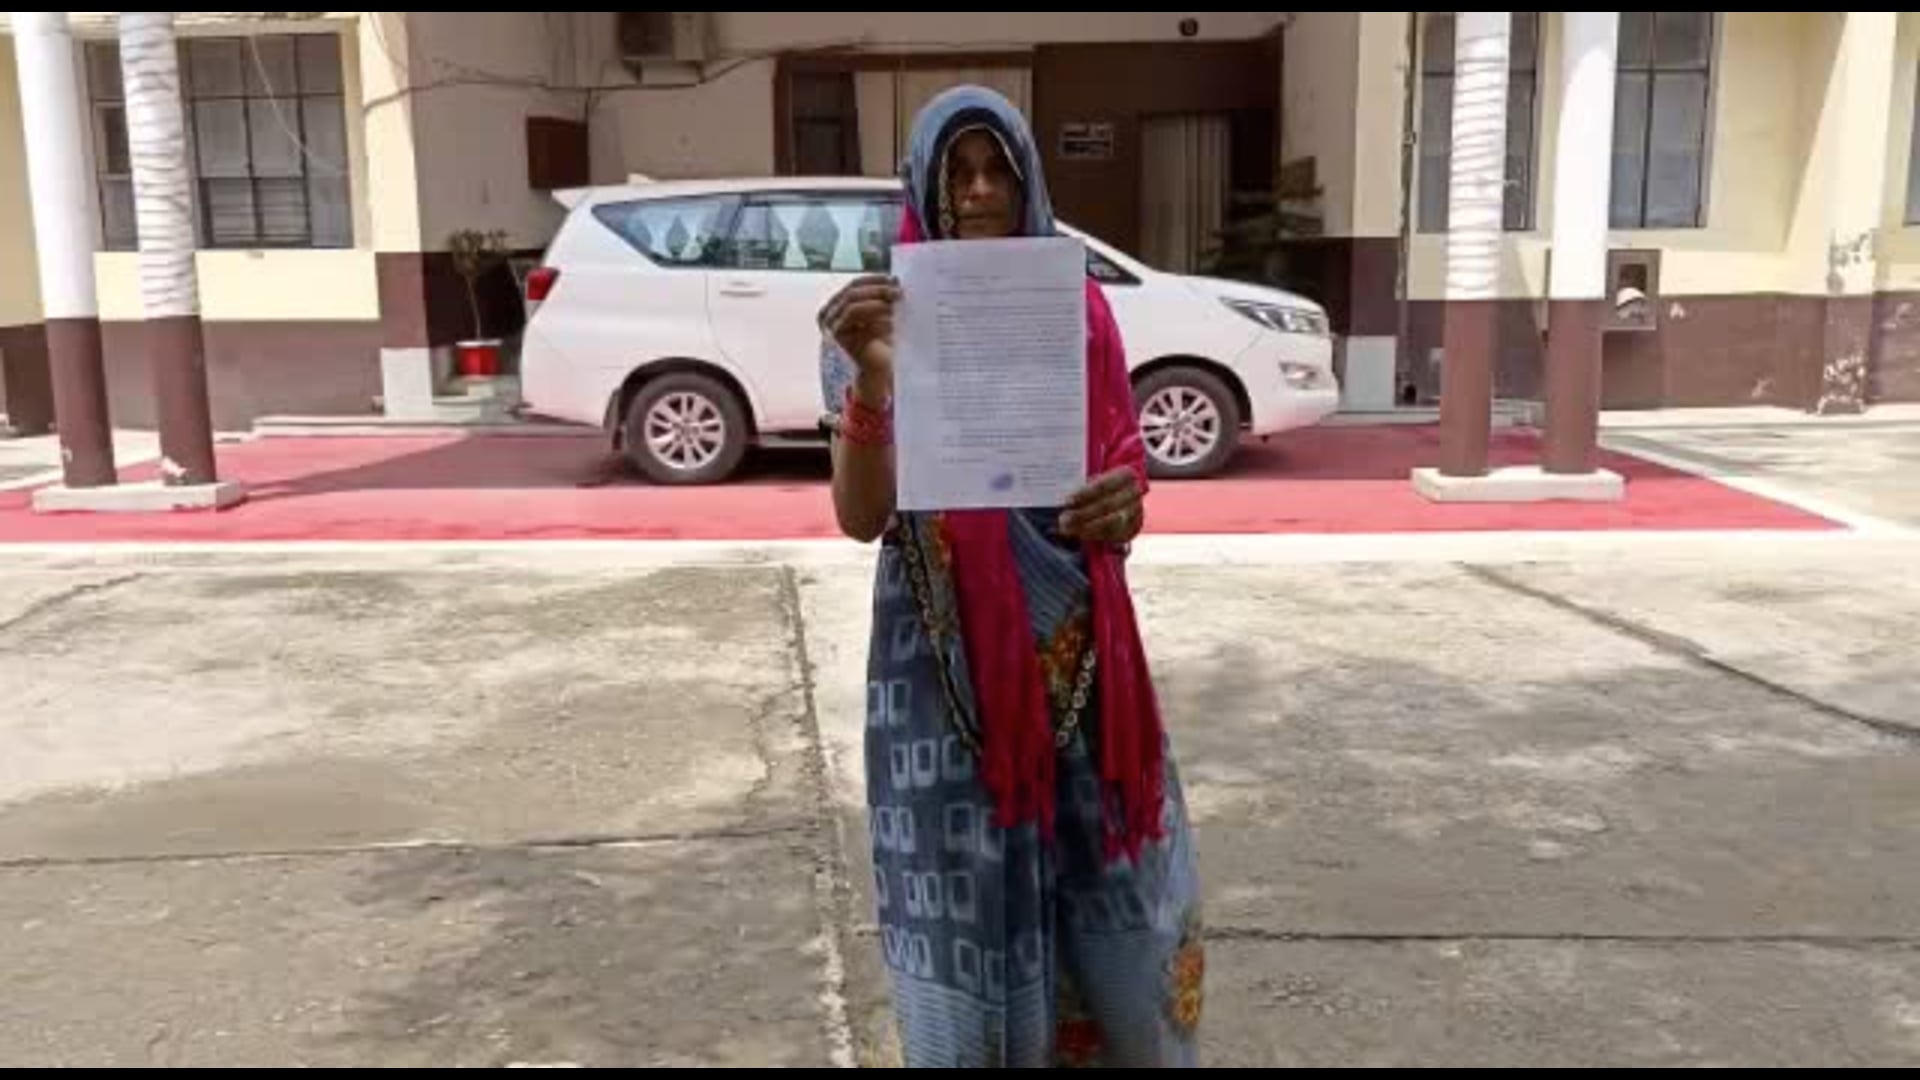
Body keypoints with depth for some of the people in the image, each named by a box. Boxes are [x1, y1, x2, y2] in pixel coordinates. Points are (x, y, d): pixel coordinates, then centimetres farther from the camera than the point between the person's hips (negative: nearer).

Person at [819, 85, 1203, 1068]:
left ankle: (1123, 1045, 34)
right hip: (947, 659, -3)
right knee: (974, 907, 3)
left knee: (1120, 901, 9)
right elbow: (859, 519, -13)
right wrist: (871, 380, -30)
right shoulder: (884, 322, -3)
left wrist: (1124, 506, -16)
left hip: (1078, 650, 3)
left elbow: (1124, 474, 9)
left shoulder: (1081, 311, 6)